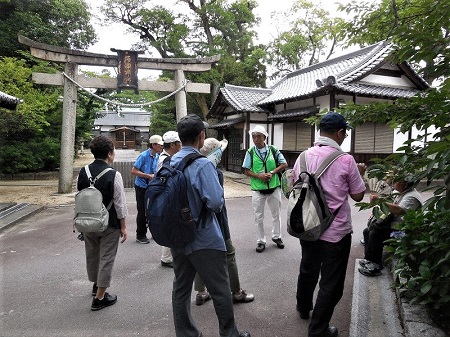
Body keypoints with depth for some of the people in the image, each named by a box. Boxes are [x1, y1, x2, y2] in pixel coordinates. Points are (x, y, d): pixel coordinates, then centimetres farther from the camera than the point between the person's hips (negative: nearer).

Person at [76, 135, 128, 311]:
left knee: (92, 255, 23)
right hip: (109, 225, -6)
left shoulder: (83, 172, -4)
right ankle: (99, 297, 18)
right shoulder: (113, 175, -19)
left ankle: (96, 285, 47)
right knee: (106, 259, 8)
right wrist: (123, 226, -5)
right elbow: (120, 204, -15)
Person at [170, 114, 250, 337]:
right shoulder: (203, 164, -20)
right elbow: (215, 202, -26)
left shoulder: (171, 163, 0)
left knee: (181, 288, 18)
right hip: (204, 239, -7)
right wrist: (219, 202, -5)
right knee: (220, 290, 11)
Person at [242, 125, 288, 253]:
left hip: (274, 187, 1)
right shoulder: (250, 152, -4)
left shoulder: (273, 150, -3)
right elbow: (246, 171, -3)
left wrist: (272, 172, -14)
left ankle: (276, 237, 36)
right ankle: (261, 241, 24)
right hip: (258, 189, -1)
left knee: (276, 214, 16)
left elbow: (284, 164, 1)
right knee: (259, 217, 8)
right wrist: (259, 176, -18)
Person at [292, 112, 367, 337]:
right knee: (331, 282, 11)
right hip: (336, 232, -5)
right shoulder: (345, 160, -17)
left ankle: (303, 308, 49)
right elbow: (358, 196, -5)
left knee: (308, 270, 26)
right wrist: (360, 173, 10)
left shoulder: (303, 156, -3)